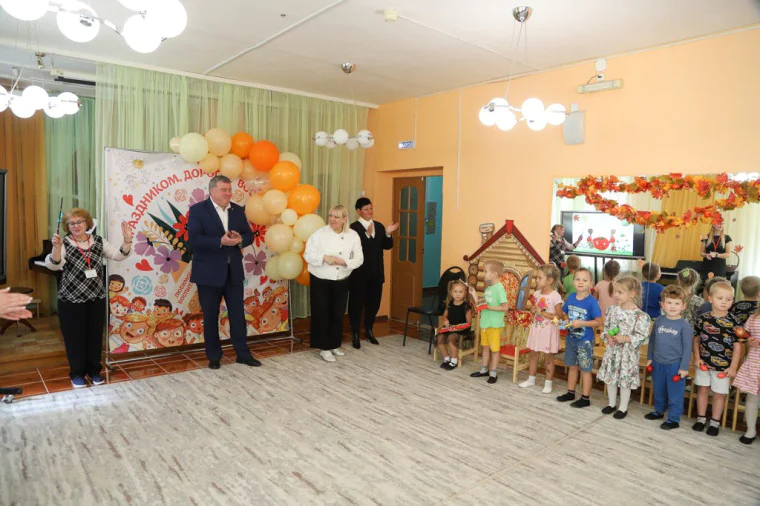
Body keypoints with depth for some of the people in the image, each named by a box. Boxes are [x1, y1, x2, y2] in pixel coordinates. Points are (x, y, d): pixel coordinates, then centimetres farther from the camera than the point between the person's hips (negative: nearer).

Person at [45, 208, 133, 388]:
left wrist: (127, 240, -22)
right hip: (71, 300, -3)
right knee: (75, 336, 8)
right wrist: (56, 248, -45)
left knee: (95, 335, 12)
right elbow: (53, 265, -25)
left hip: (96, 298, 3)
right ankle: (77, 373, 24)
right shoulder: (64, 243, -10)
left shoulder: (98, 241, 2)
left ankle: (94, 370, 28)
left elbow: (119, 255, -4)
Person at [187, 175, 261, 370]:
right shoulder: (198, 210, -7)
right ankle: (214, 356, 23)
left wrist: (240, 239, -15)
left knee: (238, 314, 9)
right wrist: (220, 241, -28)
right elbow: (193, 238, -17)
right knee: (210, 316, 9)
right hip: (209, 273, -4)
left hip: (233, 271, 4)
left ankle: (243, 353, 20)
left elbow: (249, 235, 8)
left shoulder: (238, 210, 8)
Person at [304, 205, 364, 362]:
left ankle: (334, 345, 28)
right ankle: (324, 348, 14)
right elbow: (308, 255, -7)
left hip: (341, 281, 3)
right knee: (322, 314, 1)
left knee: (338, 314, 11)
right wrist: (324, 258, -23)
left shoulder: (353, 235, -3)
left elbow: (359, 259, -3)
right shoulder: (319, 233, -9)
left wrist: (344, 262, -21)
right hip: (320, 280, -2)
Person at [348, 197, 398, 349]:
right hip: (359, 273, -6)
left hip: (376, 272, 6)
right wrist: (367, 234, -31)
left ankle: (369, 330, 31)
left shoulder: (379, 226, 10)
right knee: (357, 303, 5)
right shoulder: (354, 227, -10)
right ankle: (355, 334, 17)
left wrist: (388, 234, -11)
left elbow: (387, 246, 6)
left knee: (373, 302, 14)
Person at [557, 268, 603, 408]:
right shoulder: (570, 297, -1)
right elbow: (565, 313, 13)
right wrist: (568, 321, -6)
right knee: (572, 366, 19)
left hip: (585, 341, -5)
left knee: (585, 369, 7)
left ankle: (585, 398, 19)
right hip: (571, 338, 5)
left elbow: (598, 322, -16)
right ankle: (570, 392, 33)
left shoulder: (591, 302, -18)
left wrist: (581, 323, -25)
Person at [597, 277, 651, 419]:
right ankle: (612, 403, 34)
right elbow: (606, 327, 9)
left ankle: (623, 408, 25)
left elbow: (642, 336, -15)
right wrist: (608, 336, -9)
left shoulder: (640, 315, -17)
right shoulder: (613, 310, -1)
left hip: (628, 353, -5)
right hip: (612, 350, 5)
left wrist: (625, 339, -22)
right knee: (610, 377, 15)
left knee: (625, 380, 7)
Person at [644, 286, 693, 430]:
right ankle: (659, 411, 39)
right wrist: (649, 358, 10)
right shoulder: (659, 321, 0)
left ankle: (673, 419, 19)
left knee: (675, 393, 6)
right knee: (658, 390, 20)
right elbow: (652, 340, 9)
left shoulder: (684, 325, -13)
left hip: (675, 365, -5)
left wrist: (684, 367, -11)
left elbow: (687, 347, -10)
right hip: (658, 363, 5)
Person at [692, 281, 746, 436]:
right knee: (702, 389, 13)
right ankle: (701, 418, 28)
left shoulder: (733, 321, -10)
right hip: (704, 363, 2)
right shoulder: (702, 318, -4)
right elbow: (697, 339, 5)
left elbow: (737, 346, -6)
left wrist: (733, 367, -8)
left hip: (723, 366, -2)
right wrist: (697, 358, -4)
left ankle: (715, 422, 25)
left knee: (719, 393, 9)